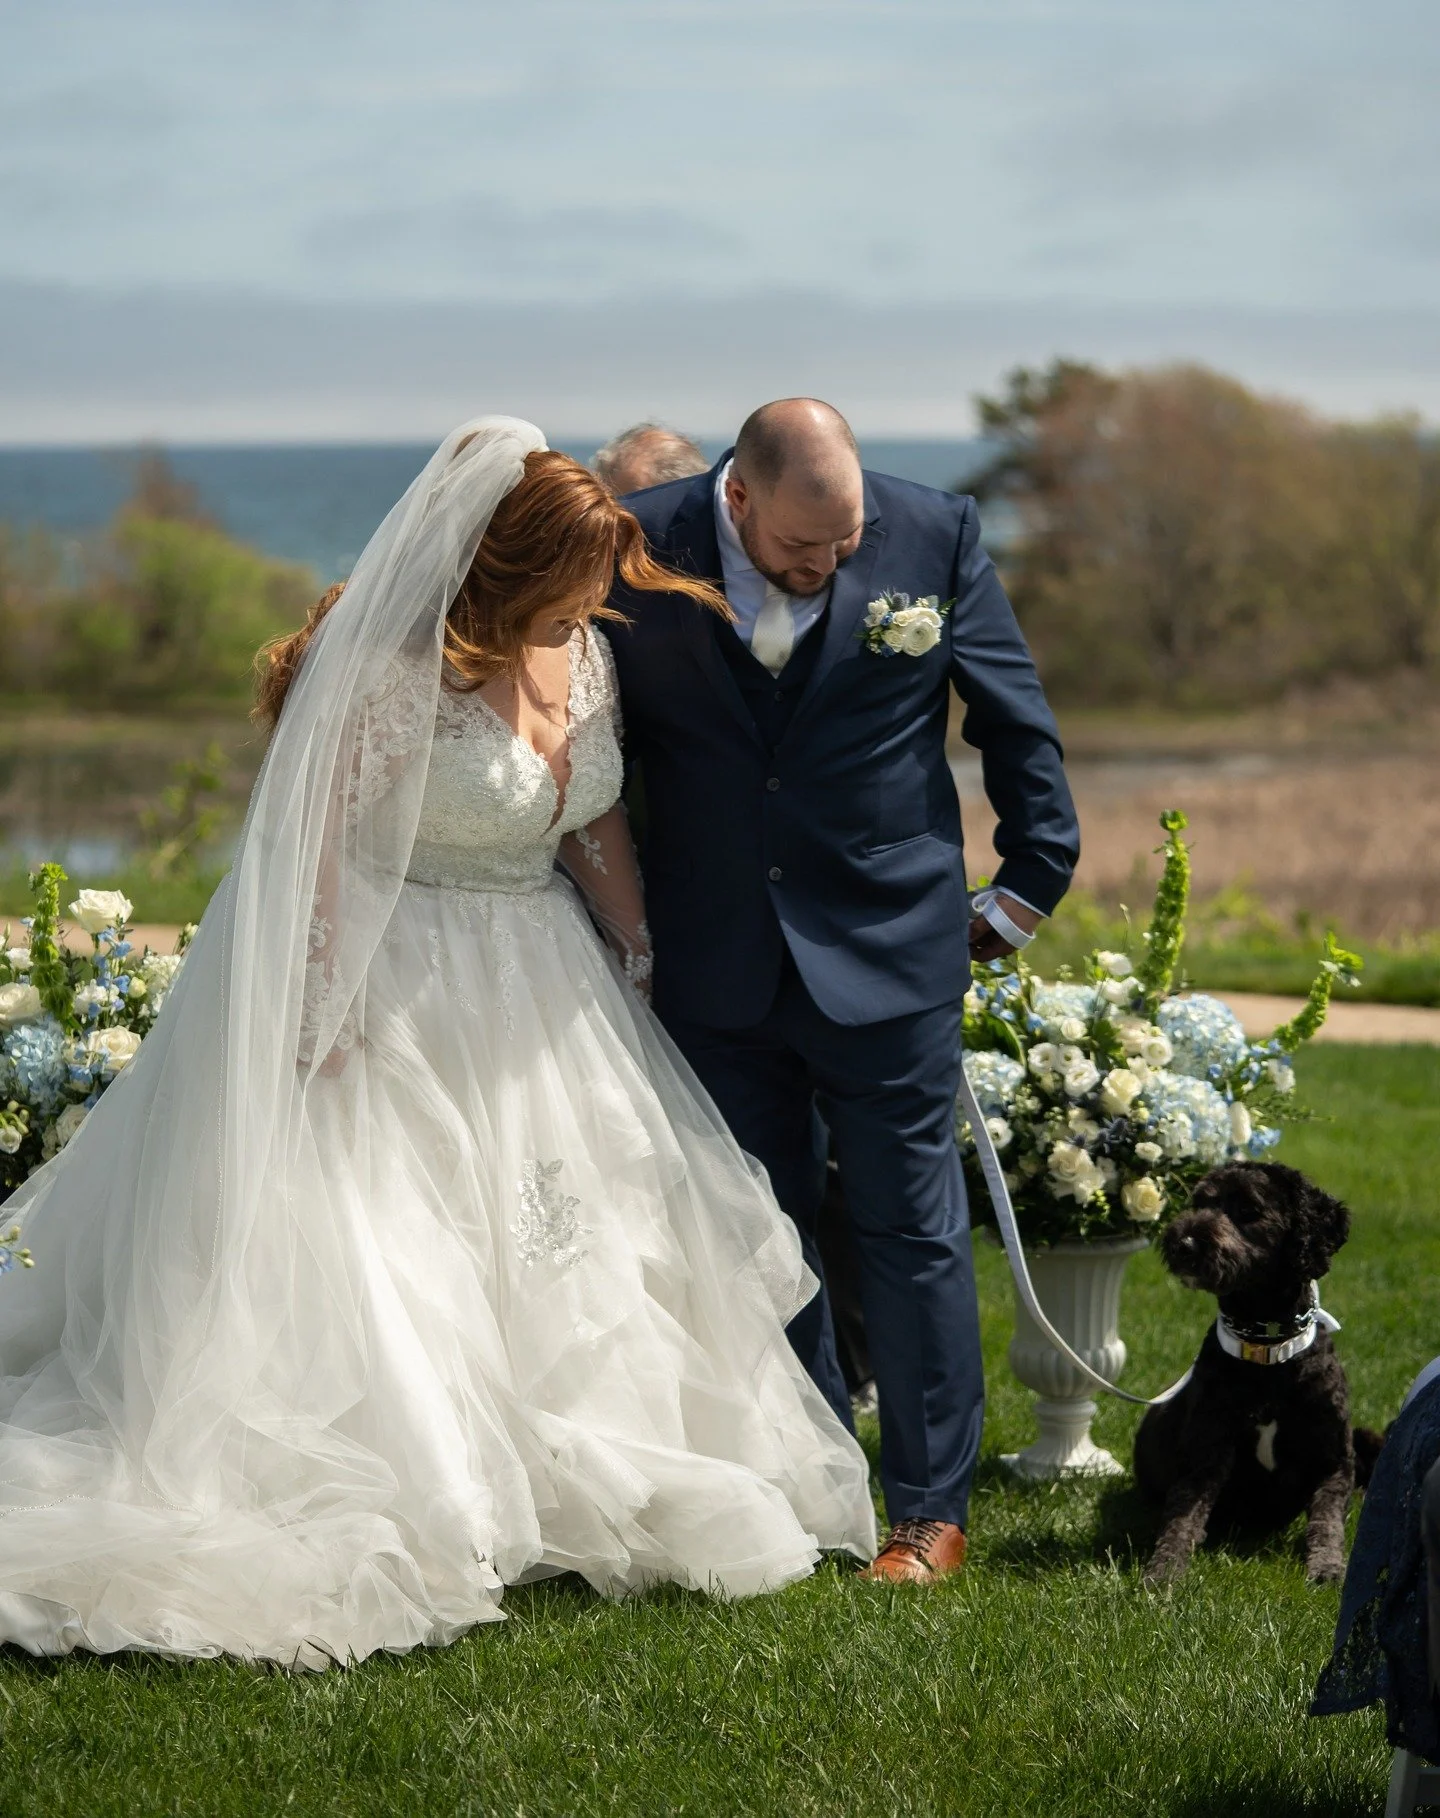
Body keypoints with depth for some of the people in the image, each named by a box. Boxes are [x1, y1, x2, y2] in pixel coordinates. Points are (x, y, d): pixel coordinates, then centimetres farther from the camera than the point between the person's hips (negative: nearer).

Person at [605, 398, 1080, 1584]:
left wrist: (1031, 881, 10)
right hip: (715, 966, 2)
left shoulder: (934, 536, -9)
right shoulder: (641, 549, -8)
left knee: (914, 1229, 4)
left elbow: (1016, 718, 4)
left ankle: (932, 1512, 14)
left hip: (887, 953, -1)